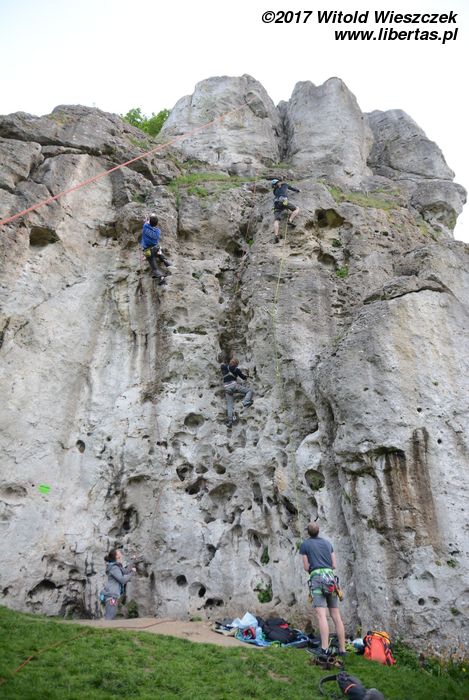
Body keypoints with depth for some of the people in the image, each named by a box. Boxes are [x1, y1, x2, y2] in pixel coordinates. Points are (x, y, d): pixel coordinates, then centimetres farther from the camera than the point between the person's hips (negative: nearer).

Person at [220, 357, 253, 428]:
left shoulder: (224, 368, 13)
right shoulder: (236, 369, 4)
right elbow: (242, 377, 14)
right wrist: (245, 376, 37)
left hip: (226, 387, 4)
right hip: (234, 385, -4)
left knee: (229, 405, 7)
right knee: (249, 390, 6)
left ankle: (230, 419, -1)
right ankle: (245, 402, -17)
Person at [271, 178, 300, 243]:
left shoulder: (275, 191, 32)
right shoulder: (284, 184, 25)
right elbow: (292, 188, 39)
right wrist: (297, 190, 60)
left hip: (276, 204, 3)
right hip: (283, 201, -3)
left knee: (276, 220, -12)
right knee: (297, 209, 12)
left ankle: (276, 235, -34)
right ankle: (290, 220, -13)